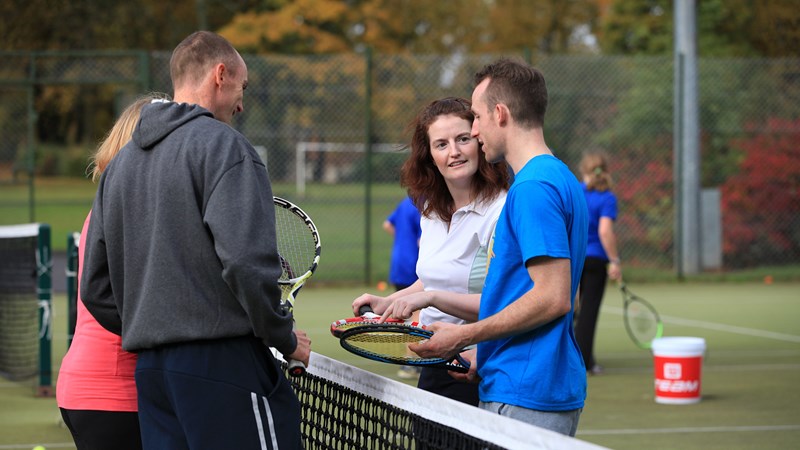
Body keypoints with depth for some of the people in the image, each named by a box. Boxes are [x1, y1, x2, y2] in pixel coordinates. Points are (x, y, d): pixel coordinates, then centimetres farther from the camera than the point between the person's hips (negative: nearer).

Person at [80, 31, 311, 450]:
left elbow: (95, 289, 18)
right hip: (223, 362, -8)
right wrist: (285, 339, -7)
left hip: (149, 369, 8)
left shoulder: (119, 164, 18)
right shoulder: (222, 144, -7)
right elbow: (247, 260, -19)